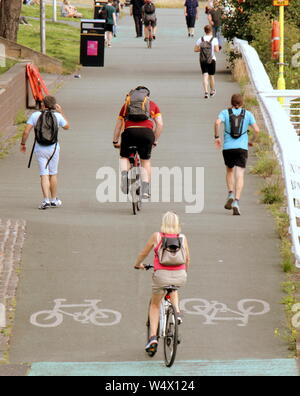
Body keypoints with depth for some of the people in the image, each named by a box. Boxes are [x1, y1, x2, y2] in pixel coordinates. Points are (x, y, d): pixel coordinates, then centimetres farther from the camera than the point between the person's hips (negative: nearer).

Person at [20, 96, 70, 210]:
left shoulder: (35, 115, -4)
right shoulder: (57, 116, -3)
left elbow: (26, 132, -8)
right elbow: (67, 127, 15)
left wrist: (23, 144, 6)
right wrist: (61, 113, 20)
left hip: (39, 148, 0)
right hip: (53, 148, 0)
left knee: (44, 175, 1)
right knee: (53, 174, 13)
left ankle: (46, 200, -12)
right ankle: (54, 200, 21)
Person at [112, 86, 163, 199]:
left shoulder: (127, 105, 26)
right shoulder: (153, 105, 24)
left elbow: (118, 125, 26)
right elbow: (160, 124, 13)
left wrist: (115, 141, 34)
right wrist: (155, 141, 21)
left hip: (129, 131, 0)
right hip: (147, 132, 0)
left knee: (124, 157, 21)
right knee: (146, 161, 16)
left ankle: (124, 173, -10)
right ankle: (145, 189, 5)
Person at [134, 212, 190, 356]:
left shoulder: (156, 236, 2)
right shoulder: (182, 238, 7)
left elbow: (144, 253, 14)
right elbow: (187, 259, 17)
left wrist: (138, 264, 35)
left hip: (162, 275, -2)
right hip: (180, 276, 2)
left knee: (155, 305, 20)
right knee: (173, 289, 40)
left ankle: (153, 337, 7)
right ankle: (177, 312, 19)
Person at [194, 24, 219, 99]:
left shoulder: (200, 39, -1)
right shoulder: (214, 39, -8)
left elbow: (195, 49, -2)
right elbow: (217, 50, -14)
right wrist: (217, 48, 8)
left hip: (202, 60, 1)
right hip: (212, 60, -1)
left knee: (205, 76, -2)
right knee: (211, 76, 15)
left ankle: (206, 92, -19)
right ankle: (212, 91, 31)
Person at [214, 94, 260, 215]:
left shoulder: (225, 113, 6)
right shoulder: (248, 114, 7)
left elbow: (217, 122, -14)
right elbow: (256, 130, 0)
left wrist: (217, 137, -3)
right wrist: (252, 141, 17)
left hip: (228, 147, 1)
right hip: (242, 148, -1)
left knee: (229, 171, 24)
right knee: (239, 176, -5)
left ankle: (231, 194, 5)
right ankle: (236, 202, -20)